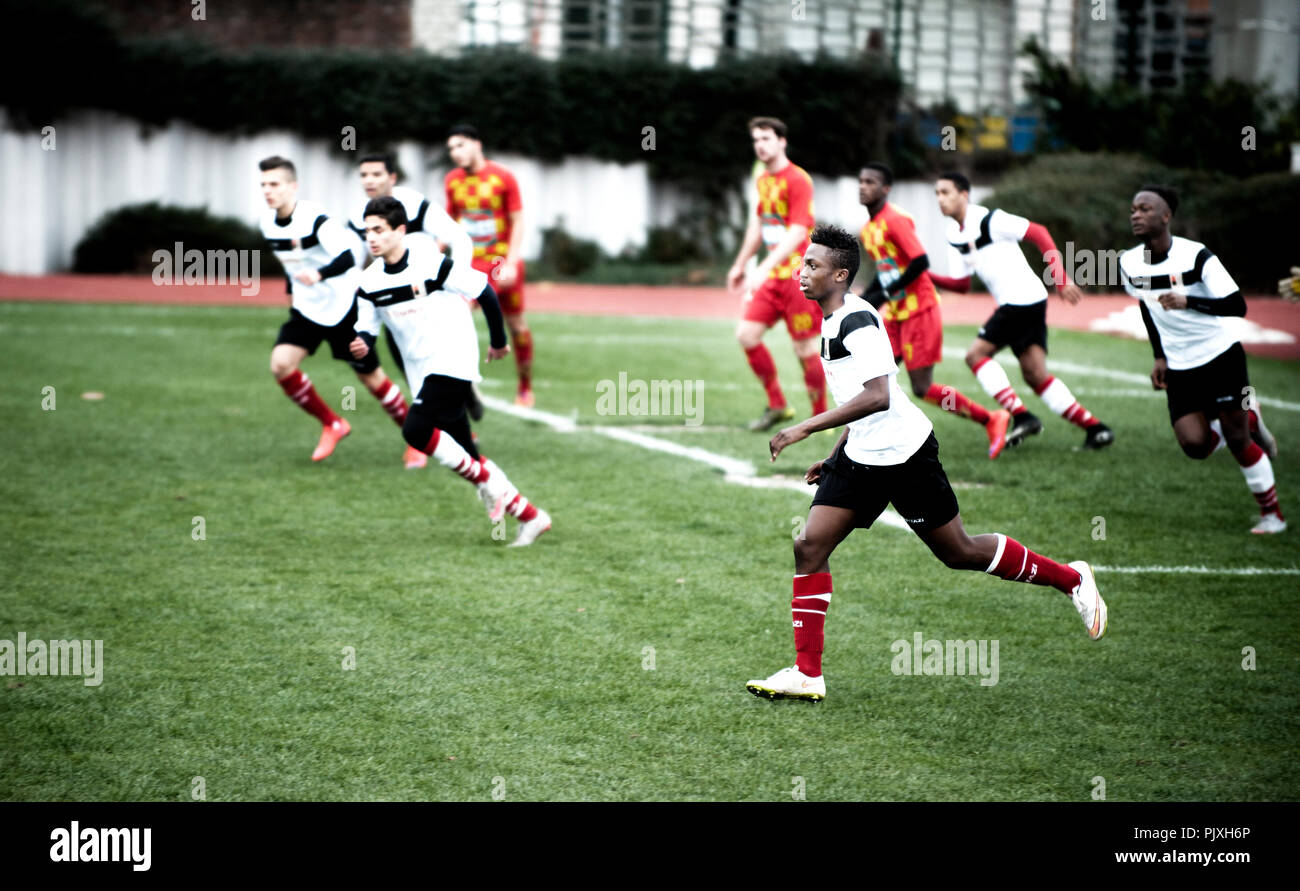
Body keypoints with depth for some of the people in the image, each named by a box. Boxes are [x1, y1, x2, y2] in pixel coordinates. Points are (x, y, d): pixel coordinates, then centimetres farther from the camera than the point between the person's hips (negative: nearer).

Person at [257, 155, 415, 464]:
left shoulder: (315, 218, -24)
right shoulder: (268, 222, -2)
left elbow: (346, 258, -38)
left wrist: (319, 275, -54)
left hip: (343, 307, -6)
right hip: (306, 309, 6)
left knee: (370, 377, 2)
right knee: (280, 364, -14)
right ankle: (332, 425, 6)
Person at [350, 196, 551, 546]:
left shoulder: (430, 264, -15)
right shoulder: (370, 283, 2)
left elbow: (484, 291, -9)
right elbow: (366, 330, 6)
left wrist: (498, 342, 1)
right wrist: (362, 347, -18)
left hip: (452, 360, -7)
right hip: (422, 372, 7)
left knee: (416, 430, -25)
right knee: (465, 455, 5)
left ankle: (486, 480, -9)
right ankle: (531, 517, 13)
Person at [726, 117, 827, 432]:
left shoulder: (798, 180, -14)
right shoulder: (763, 181, 11)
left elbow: (797, 233, -22)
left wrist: (763, 269, -29)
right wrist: (740, 265, 30)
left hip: (799, 275, -8)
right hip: (773, 277, 8)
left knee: (805, 349, -5)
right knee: (746, 334, -1)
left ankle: (821, 417, 9)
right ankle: (777, 405, 11)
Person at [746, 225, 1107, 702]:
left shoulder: (858, 320, -20)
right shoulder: (831, 321, 12)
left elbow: (876, 397, -31)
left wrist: (806, 428, -31)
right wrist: (832, 459, 22)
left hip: (903, 455, -9)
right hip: (861, 457, 9)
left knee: (959, 553, 3)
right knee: (809, 547, -4)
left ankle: (1071, 578, 23)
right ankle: (807, 673, -2)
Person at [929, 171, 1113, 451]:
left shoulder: (989, 220, -11)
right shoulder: (954, 236, 13)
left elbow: (1039, 233, -11)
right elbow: (962, 284, 15)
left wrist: (1060, 277, -16)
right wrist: (927, 276, -1)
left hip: (1023, 297, -8)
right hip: (1011, 303, 8)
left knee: (976, 354, -10)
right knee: (1036, 375, 6)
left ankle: (1021, 416, -11)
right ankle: (1094, 427, 7)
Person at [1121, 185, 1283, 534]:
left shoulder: (1196, 256, -19)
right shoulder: (1129, 263, -2)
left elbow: (1237, 305, -22)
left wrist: (1188, 301, -36)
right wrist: (1160, 357, 13)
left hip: (1220, 356, -5)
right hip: (1179, 367, 5)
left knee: (1236, 437, -5)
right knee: (1194, 445, -11)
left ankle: (1272, 513, 15)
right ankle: (1249, 421, 22)